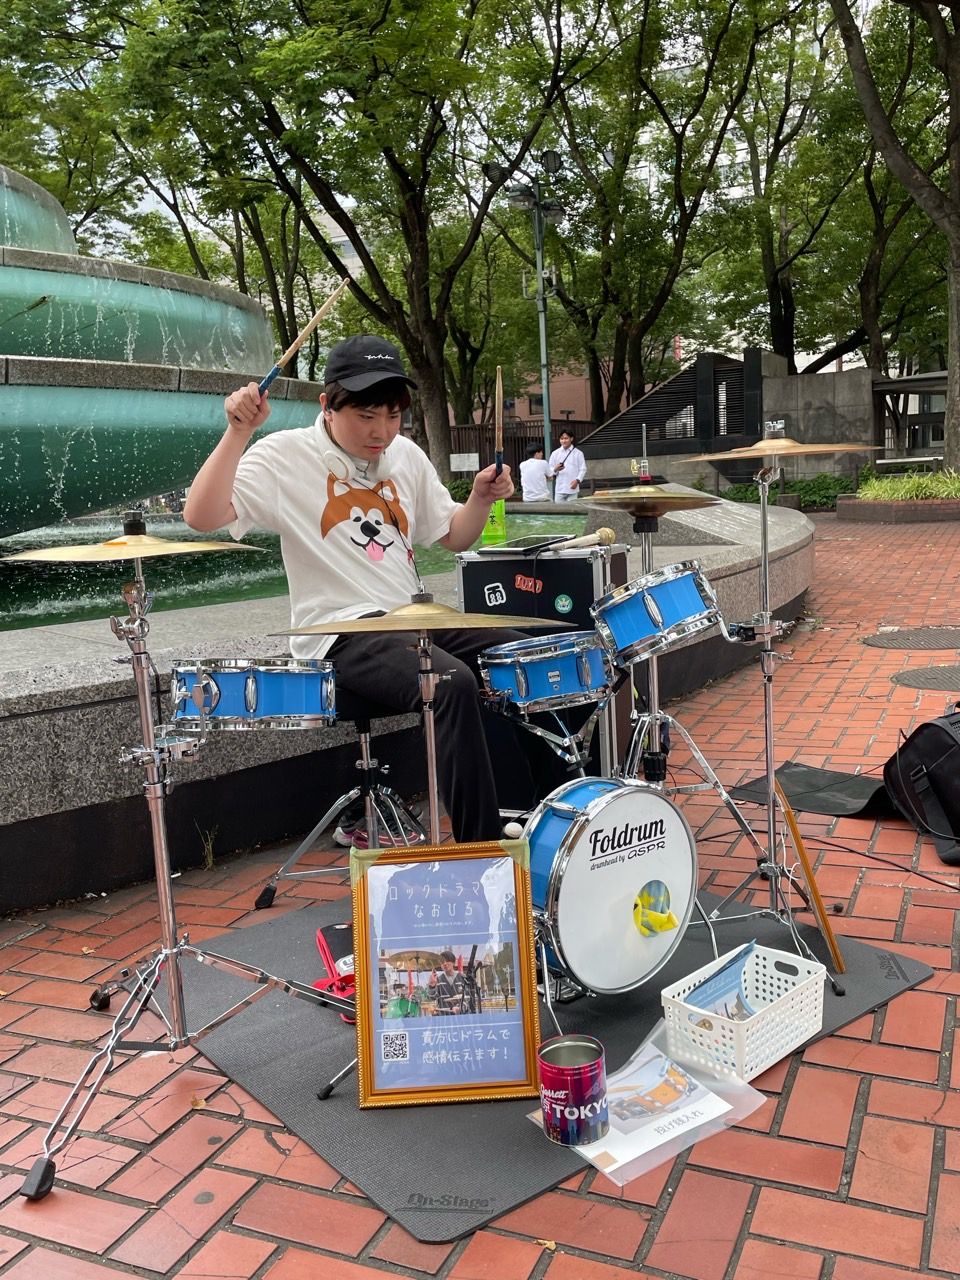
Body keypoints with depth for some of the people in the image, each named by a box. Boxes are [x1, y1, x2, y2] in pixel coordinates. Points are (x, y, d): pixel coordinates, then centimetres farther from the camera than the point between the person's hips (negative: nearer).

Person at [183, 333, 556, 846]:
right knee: (452, 683, -32)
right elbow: (202, 516, -19)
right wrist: (238, 432, -27)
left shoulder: (406, 455, 11)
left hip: (417, 618, 7)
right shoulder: (284, 457, -7)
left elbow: (452, 535, 19)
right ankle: (479, 850, -22)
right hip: (341, 637, -7)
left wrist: (481, 498, 0)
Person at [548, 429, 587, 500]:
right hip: (559, 489, 1)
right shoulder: (555, 453, 8)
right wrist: (555, 469, -14)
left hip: (572, 488, -1)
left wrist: (577, 480, -13)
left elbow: (583, 469, 2)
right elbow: (550, 470, 9)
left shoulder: (578, 453, 4)